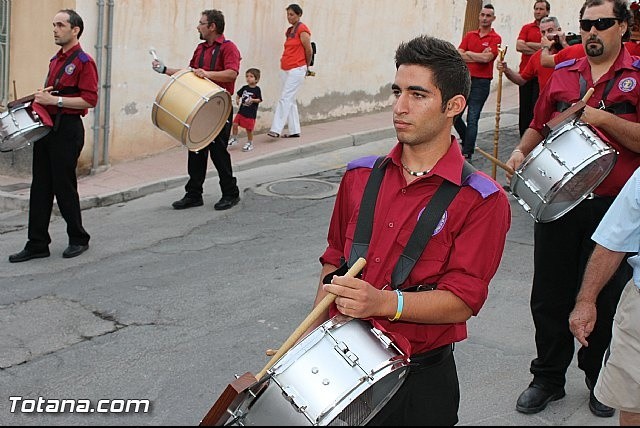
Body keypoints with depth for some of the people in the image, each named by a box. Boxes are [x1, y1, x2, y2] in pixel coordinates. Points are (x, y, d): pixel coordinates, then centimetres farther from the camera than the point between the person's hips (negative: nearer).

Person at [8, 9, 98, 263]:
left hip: (67, 130, -8)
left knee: (64, 187, 0)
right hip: (47, 126, 8)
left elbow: (89, 100, -18)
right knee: (40, 188, 7)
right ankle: (37, 244, 11)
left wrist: (55, 100, -21)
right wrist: (42, 100, 9)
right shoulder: (55, 60, 16)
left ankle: (78, 239, 17)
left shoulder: (83, 62, -9)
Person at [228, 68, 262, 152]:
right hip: (242, 111, 4)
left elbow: (259, 100, -7)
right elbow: (238, 94, 17)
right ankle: (234, 138, 18)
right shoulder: (244, 88, 6)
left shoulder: (257, 89, -7)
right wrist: (237, 100, -2)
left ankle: (250, 143, 19)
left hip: (251, 113, -4)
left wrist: (253, 100, -24)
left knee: (249, 128, 2)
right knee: (235, 124, -3)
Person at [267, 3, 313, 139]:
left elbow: (309, 50, -6)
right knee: (290, 100, 9)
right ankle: (294, 131, 13)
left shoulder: (302, 29, -8)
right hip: (285, 69, 9)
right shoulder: (289, 31, 16)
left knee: (285, 98, -14)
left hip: (296, 69, -8)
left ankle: (276, 129, -18)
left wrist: (307, 67, 5)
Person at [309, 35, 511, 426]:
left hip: (419, 381, -4)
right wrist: (313, 334, 2)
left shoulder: (482, 200, -11)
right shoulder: (360, 176, 4)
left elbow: (463, 299, -17)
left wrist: (382, 303, -32)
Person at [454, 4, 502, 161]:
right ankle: (468, 141, 31)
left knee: (472, 119, -6)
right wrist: (480, 56, -8)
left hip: (481, 82, -5)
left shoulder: (495, 38, -2)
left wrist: (468, 53, -3)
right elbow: (458, 55, -1)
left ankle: (467, 152, 0)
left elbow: (487, 58, -17)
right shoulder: (469, 35, 11)